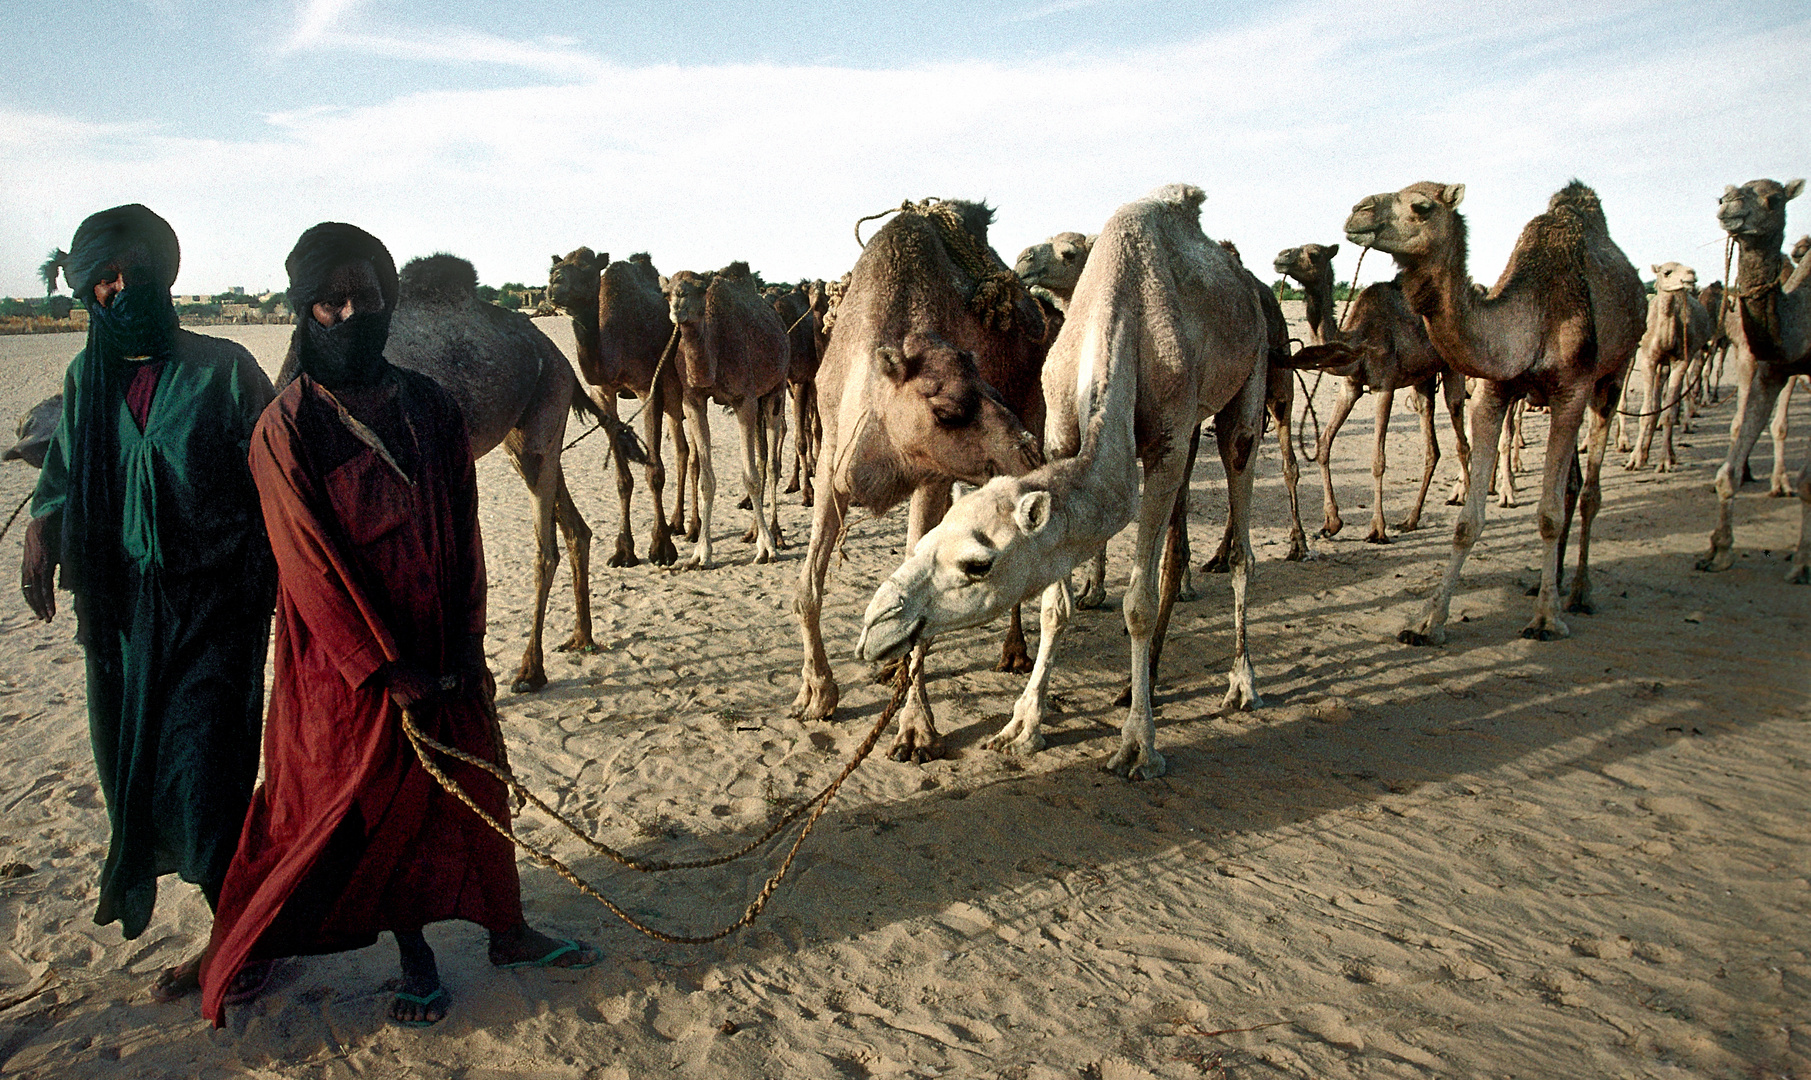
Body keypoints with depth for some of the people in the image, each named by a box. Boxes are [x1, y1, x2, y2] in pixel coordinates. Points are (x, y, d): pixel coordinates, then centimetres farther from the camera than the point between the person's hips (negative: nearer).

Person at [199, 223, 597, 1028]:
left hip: (441, 652, 4)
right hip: (349, 662, -3)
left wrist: (467, 644, -1)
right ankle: (414, 957, 28)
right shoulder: (286, 430, -12)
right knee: (374, 802, 9)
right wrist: (388, 669, -14)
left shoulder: (430, 408, 1)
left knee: (472, 787, 12)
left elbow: (463, 533, 3)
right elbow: (312, 567, -13)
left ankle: (506, 932, 29)